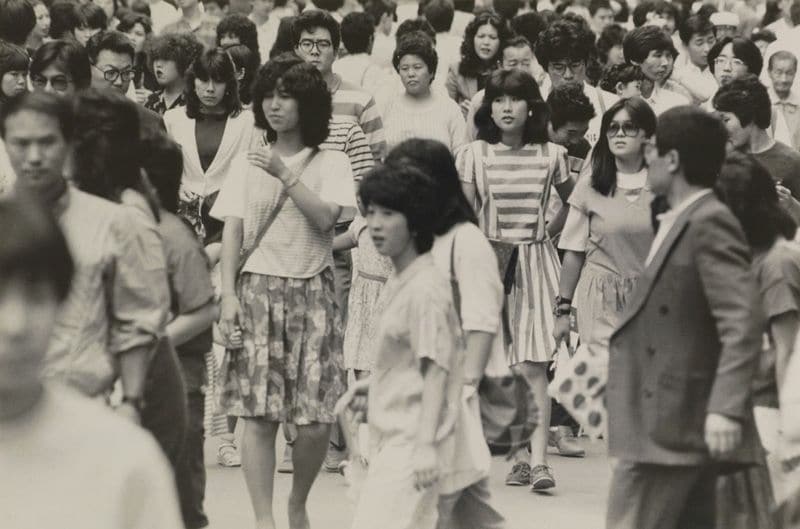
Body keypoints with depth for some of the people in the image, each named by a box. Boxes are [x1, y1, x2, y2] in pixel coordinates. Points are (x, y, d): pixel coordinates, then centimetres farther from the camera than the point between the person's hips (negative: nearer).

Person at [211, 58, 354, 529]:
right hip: (258, 290, 1)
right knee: (259, 413, -7)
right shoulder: (248, 165, 9)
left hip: (311, 290, -1)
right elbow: (232, 233, 7)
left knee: (318, 417, -5)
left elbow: (324, 218, -9)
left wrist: (286, 175, -13)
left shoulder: (330, 163, 6)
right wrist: (228, 296, -2)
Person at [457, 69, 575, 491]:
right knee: (496, 365, -3)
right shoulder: (473, 155, 2)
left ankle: (539, 460, -14)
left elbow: (574, 203, 20)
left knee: (532, 364, -9)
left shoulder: (550, 155, 4)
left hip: (535, 262, 0)